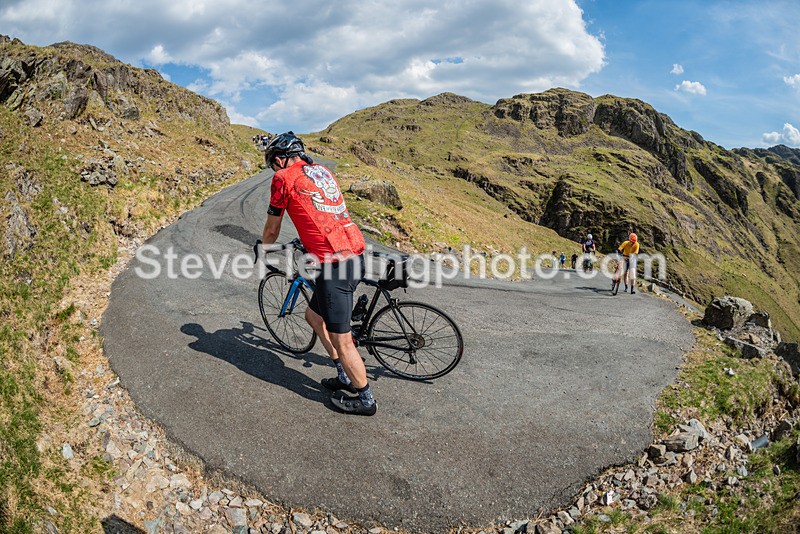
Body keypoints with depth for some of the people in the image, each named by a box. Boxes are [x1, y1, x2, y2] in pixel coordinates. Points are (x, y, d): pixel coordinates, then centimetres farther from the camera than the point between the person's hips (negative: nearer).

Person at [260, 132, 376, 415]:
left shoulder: (284, 177, -1)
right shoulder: (323, 171, 20)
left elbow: (272, 229, 10)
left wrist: (264, 250, 31)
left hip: (336, 263, -9)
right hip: (355, 252, 9)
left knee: (341, 340, 3)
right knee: (314, 315, 24)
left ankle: (366, 400, 17)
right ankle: (345, 377, 33)